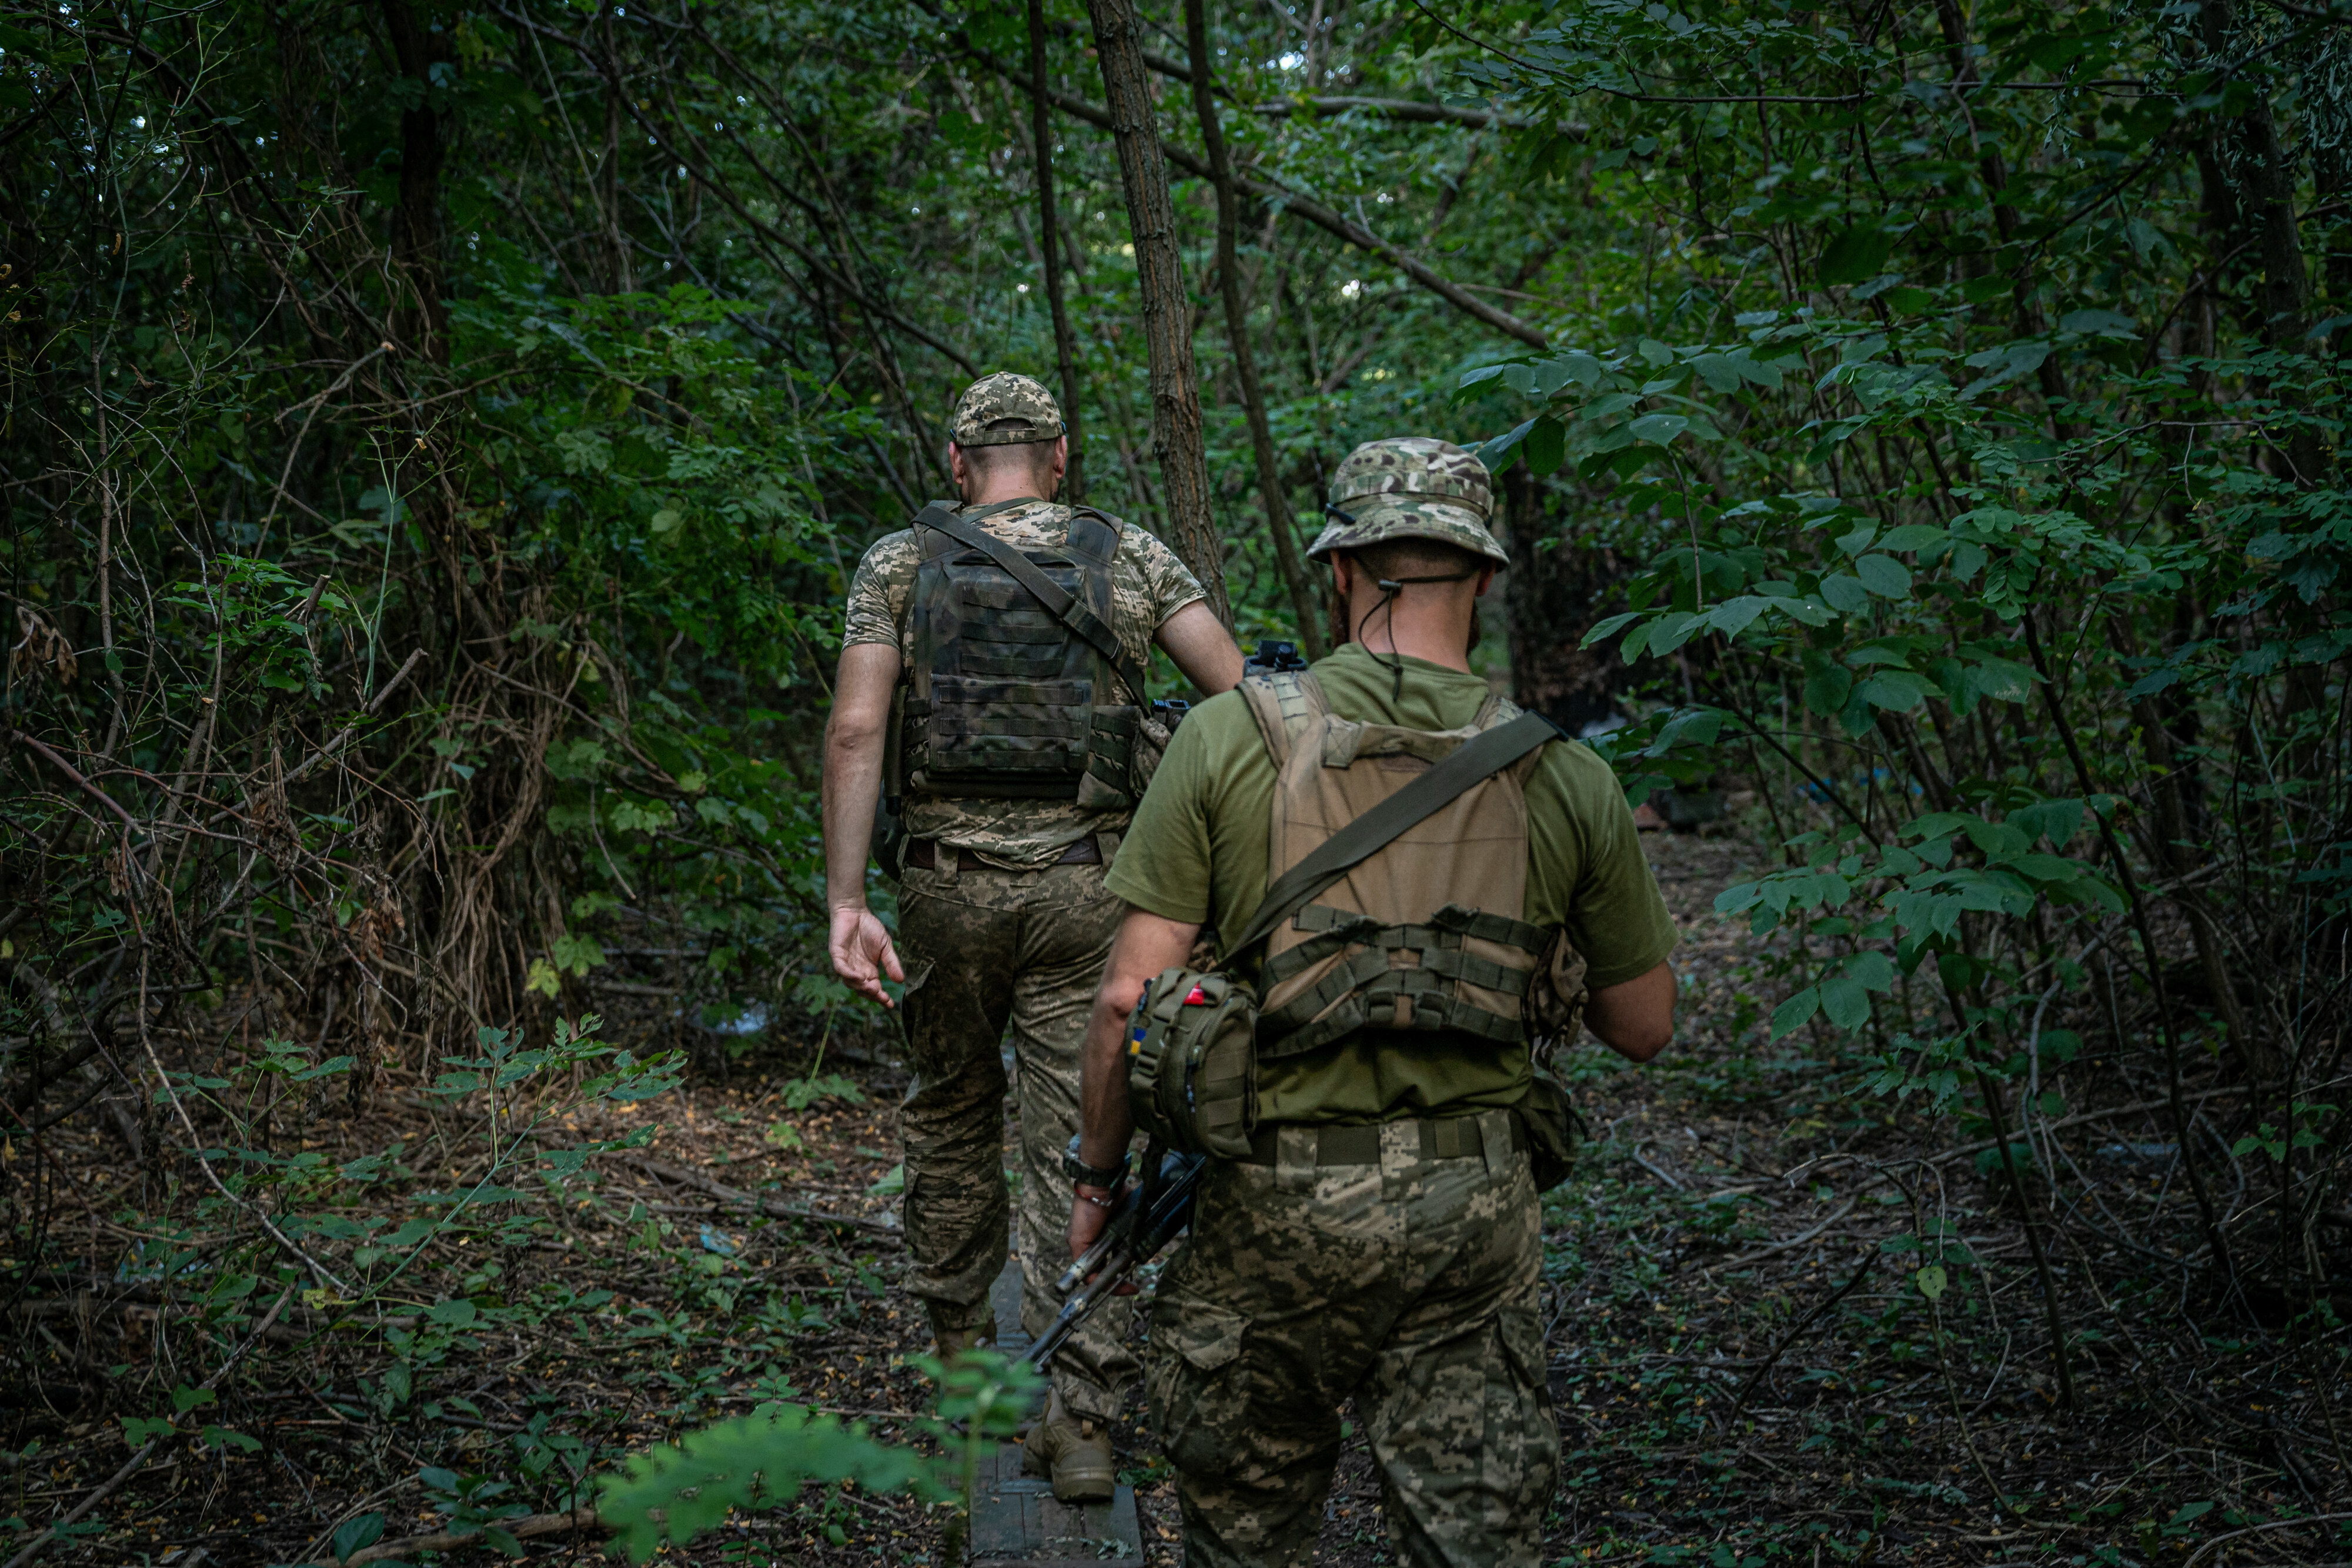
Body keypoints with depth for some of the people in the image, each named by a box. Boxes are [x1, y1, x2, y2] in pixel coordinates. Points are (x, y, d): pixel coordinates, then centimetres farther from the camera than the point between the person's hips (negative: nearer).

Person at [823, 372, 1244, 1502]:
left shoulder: (899, 562, 2)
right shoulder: (1131, 557, 3)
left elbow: (856, 730, -10)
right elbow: (1240, 691, -5)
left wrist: (845, 903, -12)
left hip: (950, 886, 1)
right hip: (1085, 889, 0)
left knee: (949, 1112, 22)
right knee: (1081, 1144, 3)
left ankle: (958, 1353, 36)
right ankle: (1084, 1423, 2)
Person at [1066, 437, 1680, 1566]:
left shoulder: (1231, 735, -7)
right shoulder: (1563, 777, -1)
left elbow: (1131, 996, -8)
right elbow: (1644, 1027, 8)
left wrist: (1097, 1177, 6)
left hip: (1274, 1201, -1)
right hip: (1472, 1216, 1)